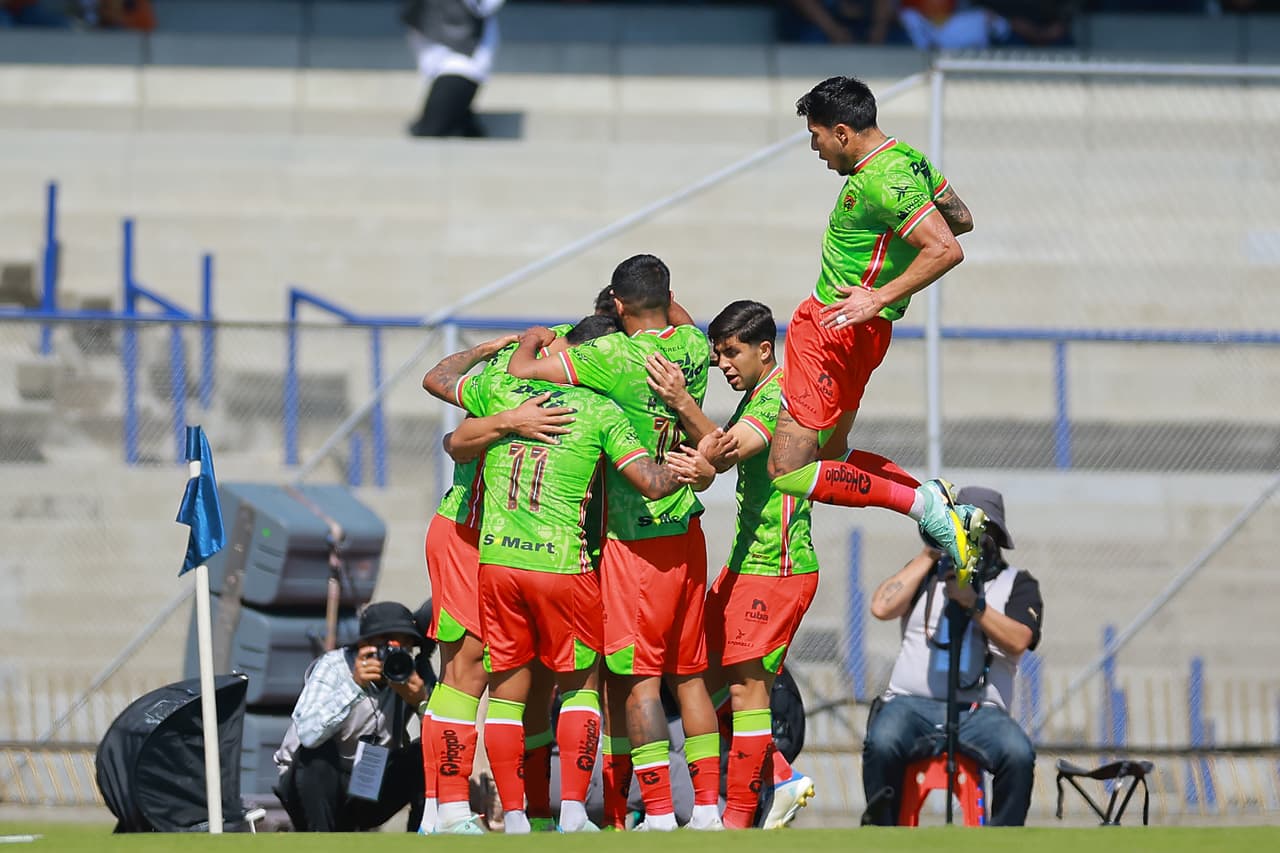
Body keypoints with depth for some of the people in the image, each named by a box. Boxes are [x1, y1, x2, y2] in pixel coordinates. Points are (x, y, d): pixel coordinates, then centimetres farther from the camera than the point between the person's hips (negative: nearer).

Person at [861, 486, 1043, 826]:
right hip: (912, 704, 1)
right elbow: (882, 607, 3)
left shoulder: (1017, 584, 14)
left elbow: (1018, 641, -5)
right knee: (882, 743, -34)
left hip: (979, 713, -1)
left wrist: (973, 603, -16)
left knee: (1019, 754, -33)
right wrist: (928, 556, 6)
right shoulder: (927, 574, 22)